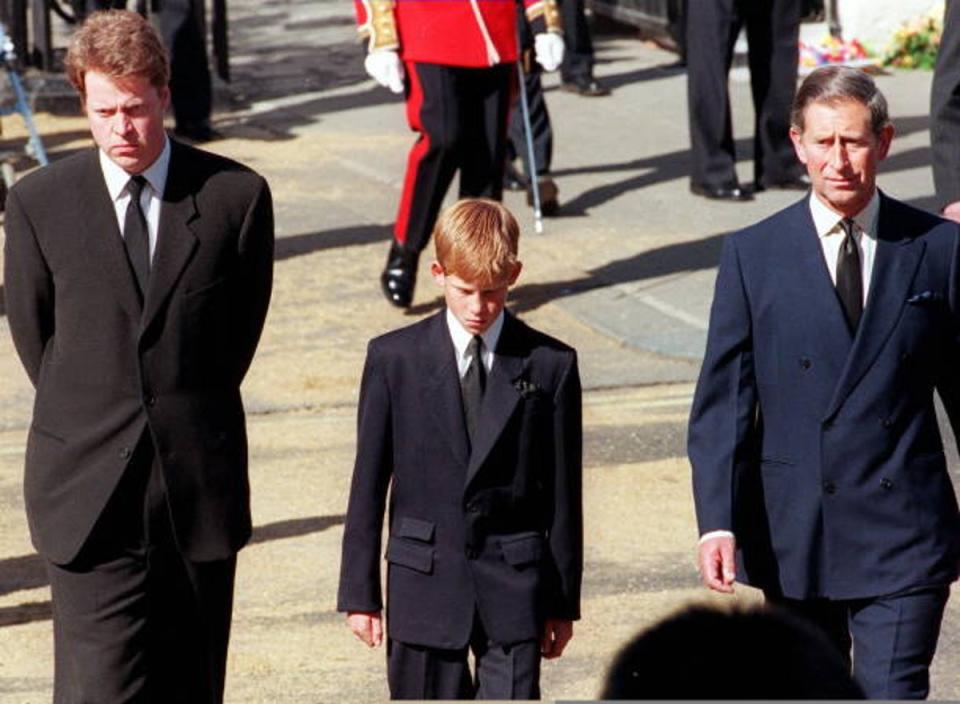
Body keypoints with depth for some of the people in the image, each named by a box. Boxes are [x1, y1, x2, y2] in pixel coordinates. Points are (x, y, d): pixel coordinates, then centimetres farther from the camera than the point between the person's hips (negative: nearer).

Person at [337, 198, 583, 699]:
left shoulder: (550, 366, 0)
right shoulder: (393, 359, 0)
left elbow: (563, 493, 4)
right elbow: (368, 485, 4)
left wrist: (563, 600, 6)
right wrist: (359, 592, 3)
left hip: (514, 582, 0)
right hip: (425, 582, 0)